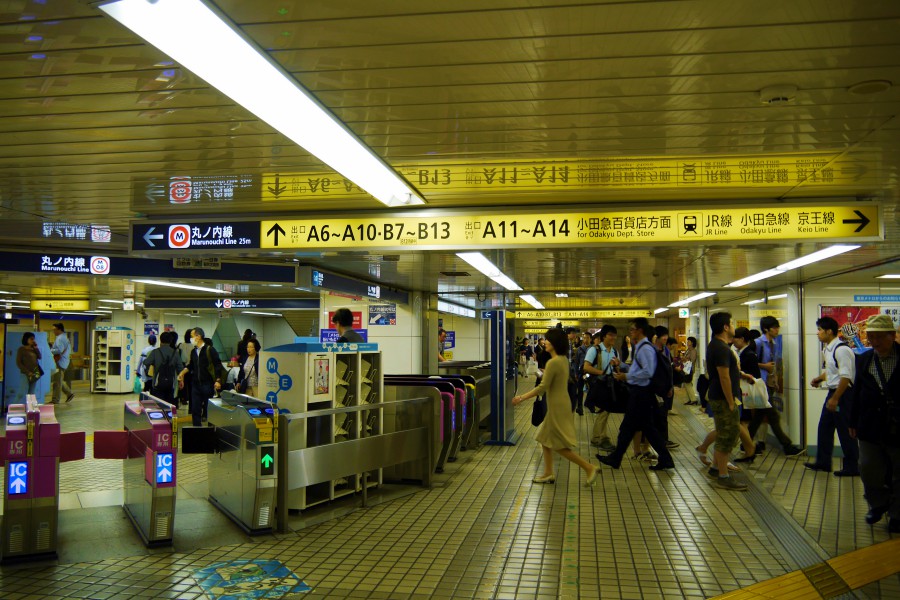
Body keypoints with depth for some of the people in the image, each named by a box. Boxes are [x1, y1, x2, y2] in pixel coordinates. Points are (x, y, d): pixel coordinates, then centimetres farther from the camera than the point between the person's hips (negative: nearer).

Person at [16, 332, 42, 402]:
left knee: (31, 394, 6)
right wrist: (28, 372, -13)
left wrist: (36, 347, 1)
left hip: (35, 373, 6)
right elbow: (18, 363, -7)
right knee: (23, 393, -13)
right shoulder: (21, 349, -3)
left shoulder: (34, 349, 14)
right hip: (26, 374, -6)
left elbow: (39, 357, 3)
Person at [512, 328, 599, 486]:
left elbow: (542, 387, -21)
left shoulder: (553, 363, -22)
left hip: (557, 406, -10)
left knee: (560, 446, -1)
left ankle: (589, 468, 2)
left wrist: (522, 398, -15)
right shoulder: (563, 360, 6)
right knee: (545, 439, 16)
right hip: (560, 403, 10)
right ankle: (548, 474, 21)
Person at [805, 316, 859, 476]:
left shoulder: (841, 350, -20)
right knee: (824, 427, 15)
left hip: (843, 393, -10)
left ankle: (851, 467, 12)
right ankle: (823, 462, 27)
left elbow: (846, 377, -24)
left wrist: (835, 398, -23)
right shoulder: (827, 350, 10)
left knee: (845, 431, 0)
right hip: (833, 392, 10)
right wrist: (820, 378, 9)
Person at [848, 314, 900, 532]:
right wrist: (853, 422, 9)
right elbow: (857, 392, 9)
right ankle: (878, 504, 33)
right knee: (868, 469, 8)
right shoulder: (863, 359, 4)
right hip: (870, 428, 4)